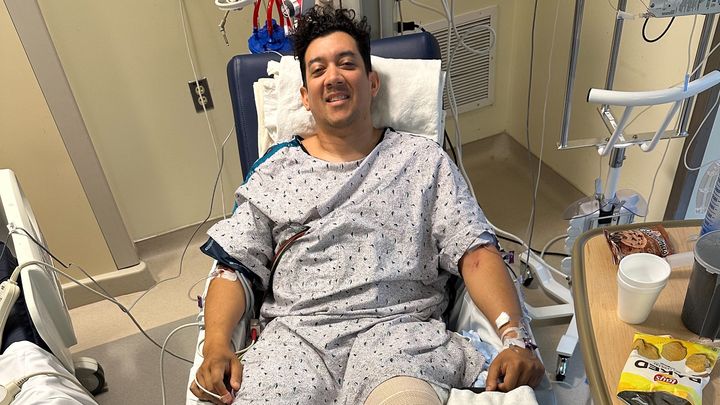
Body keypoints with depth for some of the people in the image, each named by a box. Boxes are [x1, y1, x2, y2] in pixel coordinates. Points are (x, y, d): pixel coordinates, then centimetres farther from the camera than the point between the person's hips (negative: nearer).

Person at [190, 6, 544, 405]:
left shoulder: (423, 159, 12)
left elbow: (476, 254, 3)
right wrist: (216, 344, -9)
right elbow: (234, 270, 10)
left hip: (398, 327, -1)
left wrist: (515, 337, -13)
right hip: (295, 331, 2)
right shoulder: (275, 169, 15)